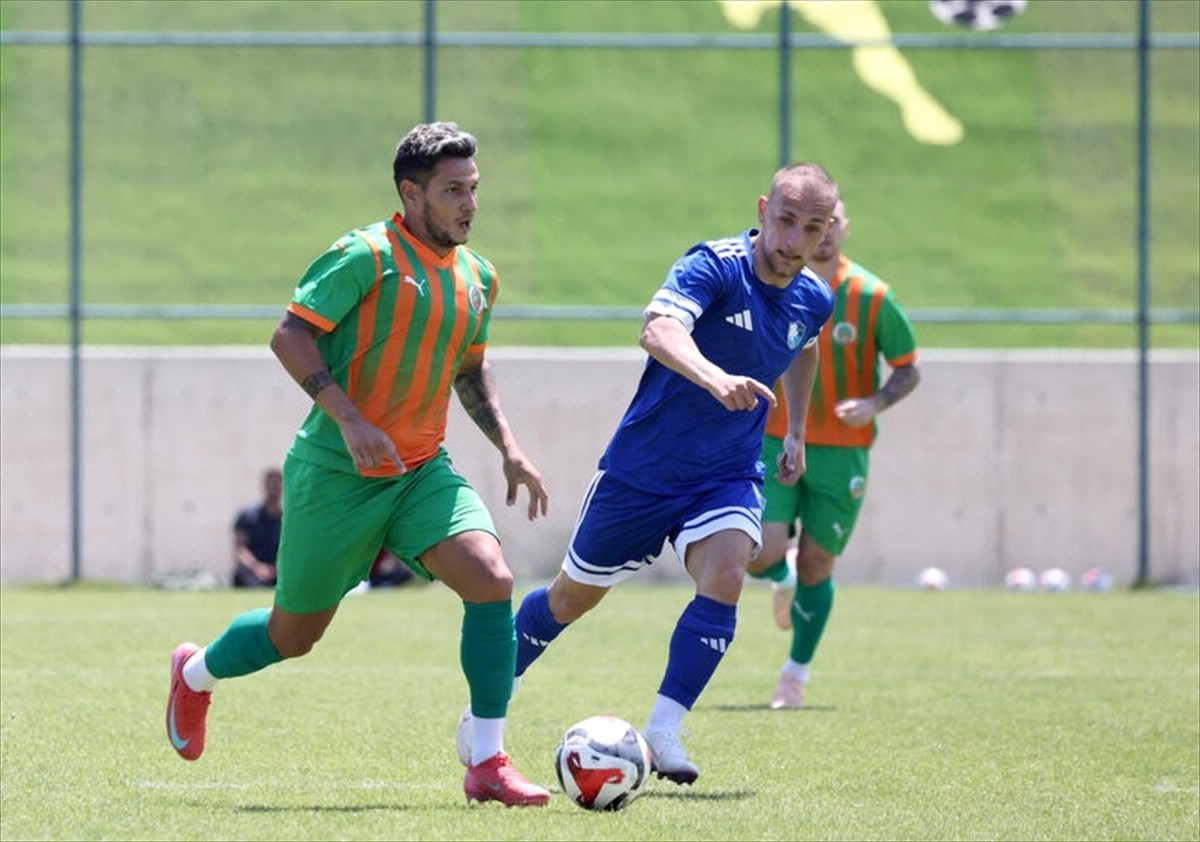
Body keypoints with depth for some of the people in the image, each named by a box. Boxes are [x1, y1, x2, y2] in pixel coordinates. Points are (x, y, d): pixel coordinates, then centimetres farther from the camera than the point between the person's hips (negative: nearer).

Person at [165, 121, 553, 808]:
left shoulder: (478, 276, 8)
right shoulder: (368, 256, -14)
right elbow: (291, 335, -18)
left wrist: (509, 447, 10)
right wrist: (348, 418, -29)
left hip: (423, 469, 5)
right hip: (335, 473, -5)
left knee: (490, 576, -19)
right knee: (296, 634, 8)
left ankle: (488, 764, -15)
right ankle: (196, 674, 41)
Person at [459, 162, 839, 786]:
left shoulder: (813, 301, -3)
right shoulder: (715, 267, -23)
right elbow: (659, 329, -44)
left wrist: (795, 431, 21)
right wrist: (716, 378, -61)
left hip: (727, 475, 3)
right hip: (642, 469, -3)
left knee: (725, 574, -26)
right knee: (574, 594, 12)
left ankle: (663, 731, -18)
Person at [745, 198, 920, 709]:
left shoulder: (871, 297, -7)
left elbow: (908, 370, -1)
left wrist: (875, 404, -18)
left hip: (842, 451, -1)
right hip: (777, 443, 1)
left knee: (815, 563, 3)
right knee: (761, 555, -13)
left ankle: (796, 675, 21)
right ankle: (784, 580, 26)